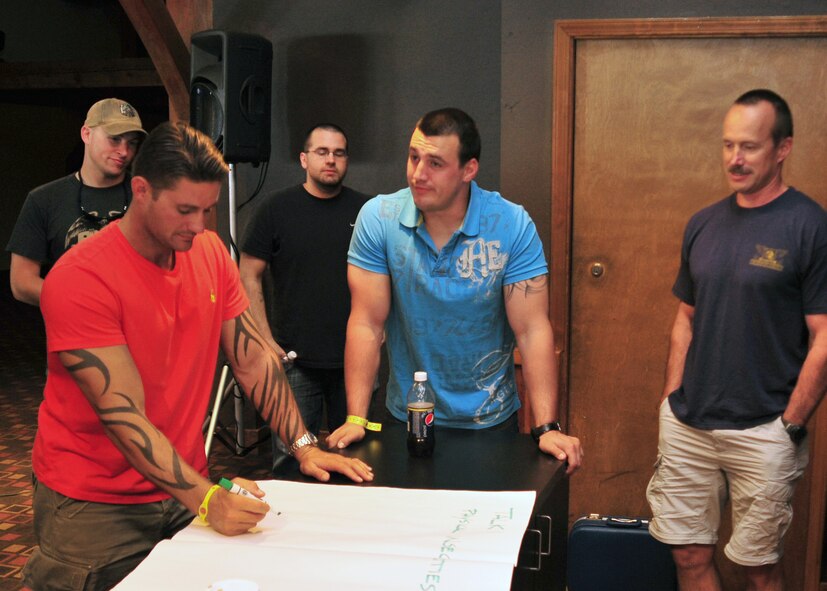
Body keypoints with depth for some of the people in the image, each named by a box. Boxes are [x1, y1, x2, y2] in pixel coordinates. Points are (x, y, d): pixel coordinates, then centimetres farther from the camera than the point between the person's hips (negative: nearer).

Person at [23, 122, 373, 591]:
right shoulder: (81, 279, -20)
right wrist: (206, 499, -31)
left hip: (185, 487, 5)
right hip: (96, 505, -5)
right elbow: (124, 417, -24)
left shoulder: (210, 252, -1)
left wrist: (305, 447, -4)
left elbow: (254, 358, 3)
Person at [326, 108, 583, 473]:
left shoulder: (512, 225, -16)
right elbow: (367, 324, -13)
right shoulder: (378, 218, -13)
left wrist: (546, 428, -23)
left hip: (490, 421, 0)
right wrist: (356, 419, -18)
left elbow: (532, 329, -17)